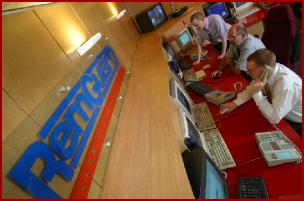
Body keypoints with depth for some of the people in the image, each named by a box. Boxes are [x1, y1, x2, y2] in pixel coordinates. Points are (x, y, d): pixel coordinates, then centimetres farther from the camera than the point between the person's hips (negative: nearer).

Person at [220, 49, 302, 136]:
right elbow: (251, 89, -1)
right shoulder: (270, 69, -17)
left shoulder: (285, 84, -36)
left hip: (295, 124, -6)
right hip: (278, 115, 6)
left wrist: (257, 93, -39)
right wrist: (235, 103, -15)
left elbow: (274, 119, -32)